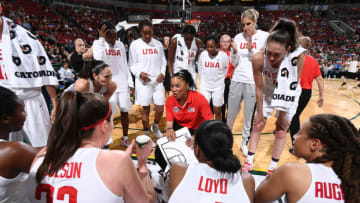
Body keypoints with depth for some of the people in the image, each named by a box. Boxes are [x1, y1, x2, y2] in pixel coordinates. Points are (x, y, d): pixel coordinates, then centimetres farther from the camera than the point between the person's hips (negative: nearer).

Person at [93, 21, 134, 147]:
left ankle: (125, 138, 22)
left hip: (123, 83, 4)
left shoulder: (120, 44, 11)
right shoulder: (98, 43, -3)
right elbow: (98, 59, -23)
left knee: (125, 111, 7)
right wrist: (101, 38, -19)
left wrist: (130, 82, 9)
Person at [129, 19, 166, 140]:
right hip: (143, 81, -2)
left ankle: (155, 127, 32)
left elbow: (163, 61, 14)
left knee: (160, 108, 2)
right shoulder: (135, 44, 0)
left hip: (157, 80, 3)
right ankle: (147, 134, 21)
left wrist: (162, 73, -4)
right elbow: (132, 64, 1)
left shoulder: (158, 44, 9)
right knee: (146, 109, 4)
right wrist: (139, 73, -18)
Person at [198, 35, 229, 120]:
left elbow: (226, 69, 4)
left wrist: (219, 80, 8)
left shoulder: (223, 56, -11)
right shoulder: (202, 54, -6)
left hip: (218, 86, -1)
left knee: (217, 110, 5)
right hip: (205, 86, 1)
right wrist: (203, 80, 10)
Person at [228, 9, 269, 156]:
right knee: (231, 114, 12)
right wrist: (235, 51, -10)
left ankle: (245, 143, 24)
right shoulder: (238, 37, 6)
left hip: (253, 82, -2)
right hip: (237, 80, 3)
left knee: (248, 116, 6)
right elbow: (234, 63, 9)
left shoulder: (264, 36, -3)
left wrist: (251, 49, -18)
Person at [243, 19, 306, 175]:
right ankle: (249, 161, 18)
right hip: (269, 93, 1)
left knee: (281, 130, 3)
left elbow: (292, 87, -26)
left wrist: (282, 114, -19)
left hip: (289, 97, -1)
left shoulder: (298, 55, -34)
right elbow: (259, 88, -19)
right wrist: (260, 113, -9)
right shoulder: (258, 58, -31)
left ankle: (273, 167, 18)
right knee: (258, 125, 4)